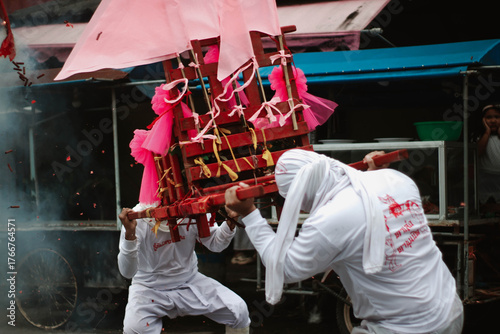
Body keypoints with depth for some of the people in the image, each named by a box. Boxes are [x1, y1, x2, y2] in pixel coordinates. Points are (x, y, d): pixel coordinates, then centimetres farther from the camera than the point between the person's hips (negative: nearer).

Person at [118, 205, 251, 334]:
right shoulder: (138, 219, -20)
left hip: (189, 281, 3)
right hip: (150, 288, -3)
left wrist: (230, 224, -21)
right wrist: (129, 234, -42)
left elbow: (215, 244, 0)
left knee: (239, 310, -13)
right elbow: (127, 272, -27)